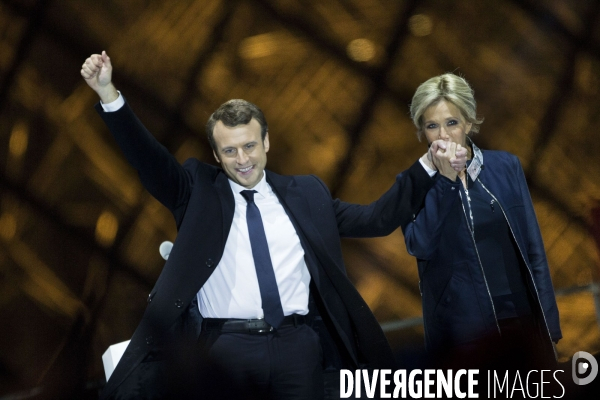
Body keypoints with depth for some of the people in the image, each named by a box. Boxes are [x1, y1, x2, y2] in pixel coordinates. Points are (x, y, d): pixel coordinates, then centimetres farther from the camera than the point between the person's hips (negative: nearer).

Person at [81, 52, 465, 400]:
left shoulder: (306, 193, 16)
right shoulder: (199, 190, 11)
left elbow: (377, 219, 17)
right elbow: (150, 159, -2)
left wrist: (428, 167, 11)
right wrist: (109, 95, -14)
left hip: (297, 345, 1)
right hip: (221, 346, -1)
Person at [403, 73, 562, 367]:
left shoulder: (506, 166, 4)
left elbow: (533, 246, 6)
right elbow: (420, 246, -17)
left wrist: (548, 321, 3)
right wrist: (442, 179, -19)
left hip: (523, 317, 2)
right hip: (460, 329, -2)